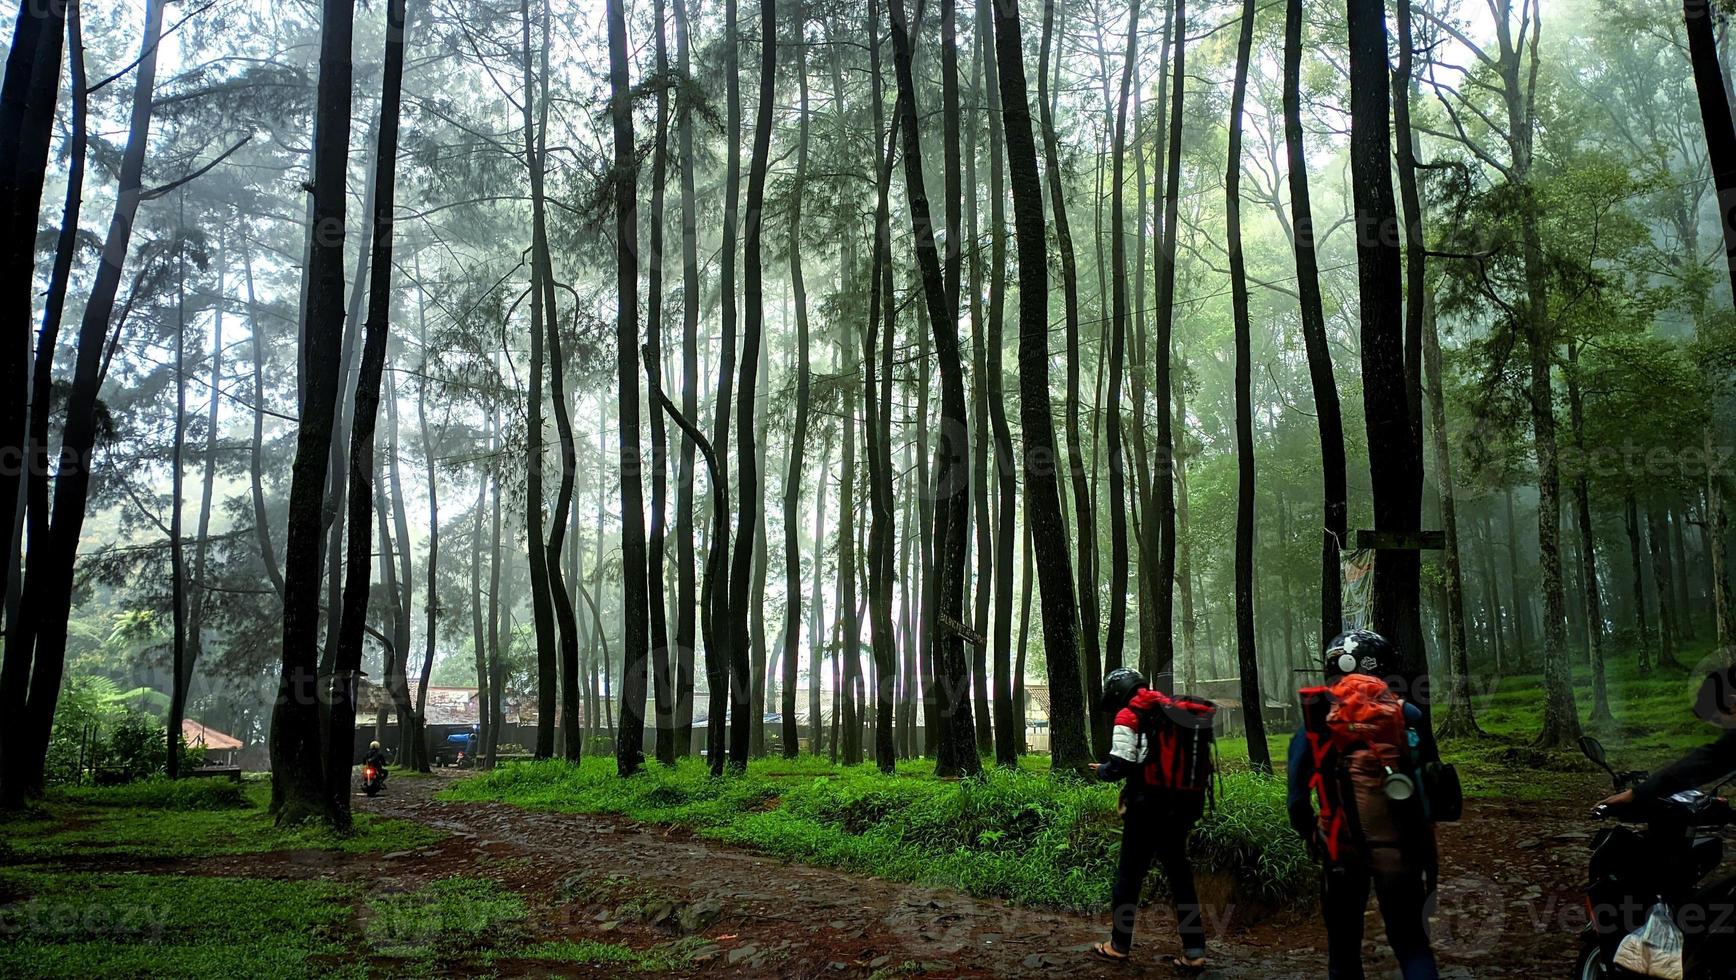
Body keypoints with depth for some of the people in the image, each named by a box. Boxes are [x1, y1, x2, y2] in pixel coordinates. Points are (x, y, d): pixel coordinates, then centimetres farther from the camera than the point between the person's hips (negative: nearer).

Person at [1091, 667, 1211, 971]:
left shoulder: (1128, 717, -8)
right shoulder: (1172, 709, 12)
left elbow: (1120, 766, -17)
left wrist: (1101, 771, 3)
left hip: (1146, 808, -6)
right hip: (1181, 807, 6)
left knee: (1129, 874, 8)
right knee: (1180, 875, 12)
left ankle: (1119, 945, 16)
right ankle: (1194, 951, 10)